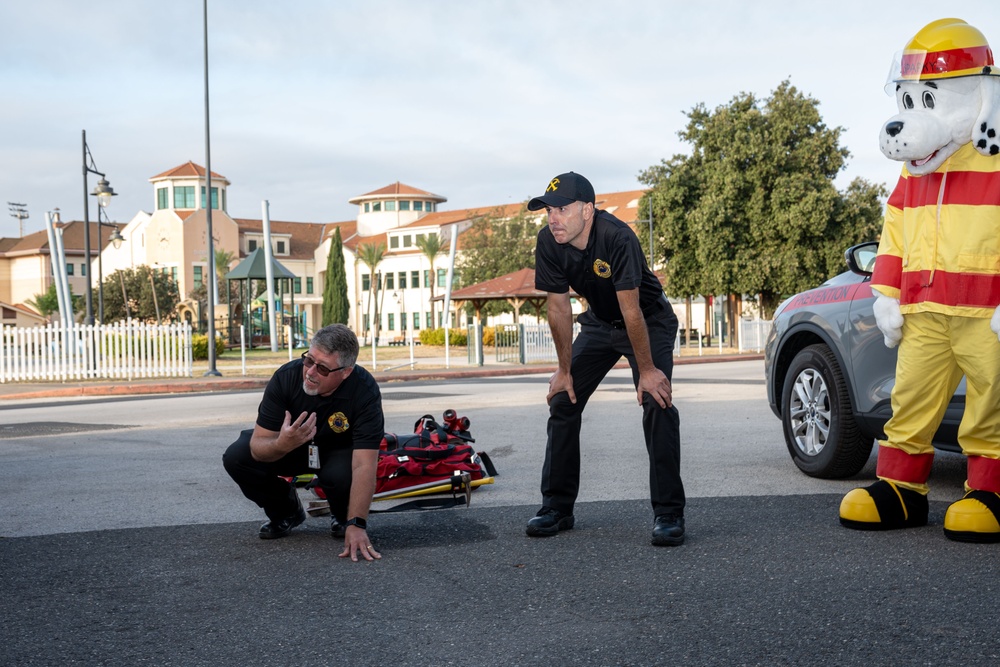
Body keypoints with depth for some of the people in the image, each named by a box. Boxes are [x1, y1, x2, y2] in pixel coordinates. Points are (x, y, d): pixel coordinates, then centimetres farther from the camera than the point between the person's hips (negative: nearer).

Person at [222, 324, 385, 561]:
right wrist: (282, 445, -50)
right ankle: (286, 512, 7)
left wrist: (357, 525, -46)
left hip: (339, 450, -2)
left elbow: (363, 466, -37)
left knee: (342, 473, -36)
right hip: (291, 445, 3)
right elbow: (258, 449, -27)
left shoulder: (365, 391, -33)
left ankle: (343, 517, 2)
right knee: (236, 457, -21)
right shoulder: (285, 377, -28)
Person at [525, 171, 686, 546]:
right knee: (562, 400, -1)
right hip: (599, 323, 6)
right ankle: (557, 507, 9)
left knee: (657, 404, -20)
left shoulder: (617, 238, -35)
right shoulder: (548, 243, -18)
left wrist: (647, 370, -26)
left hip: (649, 321, -5)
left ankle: (668, 513, -14)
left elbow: (631, 310, -32)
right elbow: (559, 308, -10)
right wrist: (565, 370, -6)